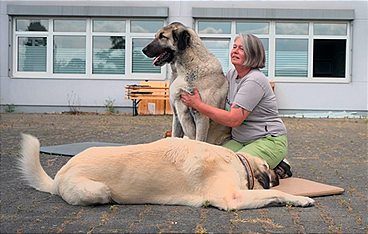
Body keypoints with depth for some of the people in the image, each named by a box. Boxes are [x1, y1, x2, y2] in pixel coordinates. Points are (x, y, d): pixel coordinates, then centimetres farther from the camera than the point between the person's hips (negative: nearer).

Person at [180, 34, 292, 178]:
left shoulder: (254, 80, -19)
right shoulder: (231, 74, 8)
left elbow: (234, 119, -23)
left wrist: (198, 105, -17)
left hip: (268, 141, -8)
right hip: (239, 140, 8)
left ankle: (272, 171, -2)